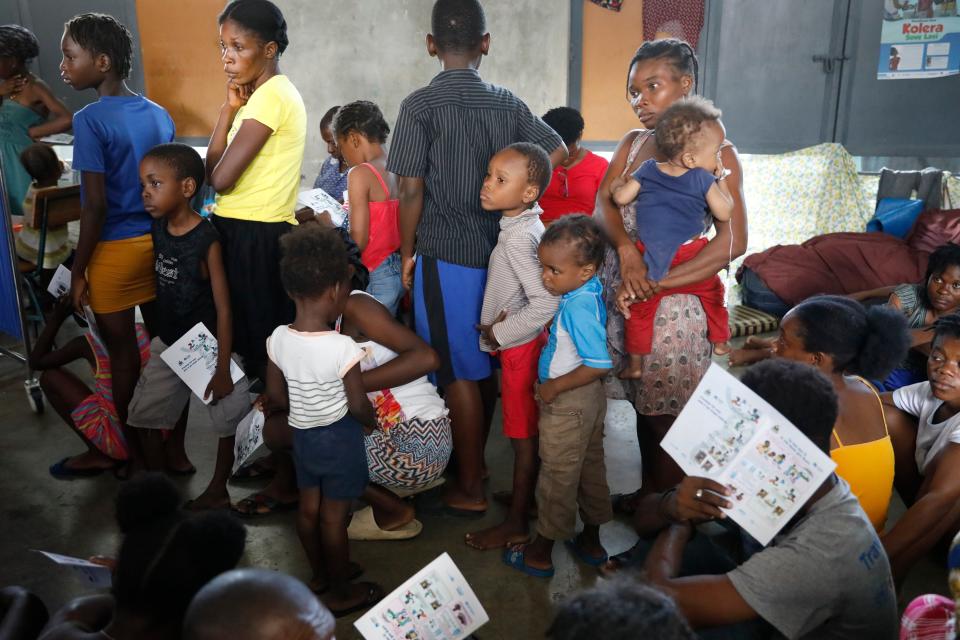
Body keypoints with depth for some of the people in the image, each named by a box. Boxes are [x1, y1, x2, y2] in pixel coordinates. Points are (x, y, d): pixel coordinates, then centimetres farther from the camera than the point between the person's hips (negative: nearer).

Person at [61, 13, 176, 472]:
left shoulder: (89, 120, -15)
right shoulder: (159, 115, 5)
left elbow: (95, 206, -17)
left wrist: (78, 270, -9)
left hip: (115, 250, -6)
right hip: (159, 242, 6)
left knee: (122, 354, 7)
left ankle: (137, 454, 19)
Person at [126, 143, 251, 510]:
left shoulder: (208, 240, -22)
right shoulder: (157, 226, -3)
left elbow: (223, 308, -20)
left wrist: (223, 369, -19)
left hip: (207, 346, -7)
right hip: (167, 342, 7)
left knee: (227, 421, 7)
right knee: (143, 415, 14)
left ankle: (218, 490, 29)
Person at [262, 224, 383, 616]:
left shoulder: (278, 340, -13)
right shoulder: (342, 348, -28)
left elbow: (276, 398, -3)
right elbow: (358, 406, -18)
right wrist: (373, 422, 3)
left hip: (302, 435, 5)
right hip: (339, 438, -5)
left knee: (308, 509, 22)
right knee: (334, 519, 10)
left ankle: (319, 574, 44)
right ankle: (341, 594, 29)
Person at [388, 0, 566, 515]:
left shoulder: (421, 105, -9)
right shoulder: (507, 103, 4)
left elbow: (411, 190, -12)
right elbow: (557, 152, 5)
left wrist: (407, 255, -1)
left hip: (445, 256, -5)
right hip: (497, 251, 5)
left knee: (459, 373, 4)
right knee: (487, 363, 18)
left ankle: (469, 487, 15)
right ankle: (475, 458, 34)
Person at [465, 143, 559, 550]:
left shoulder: (517, 237, -25)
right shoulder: (530, 223, 3)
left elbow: (546, 301, -31)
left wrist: (501, 333, -20)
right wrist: (505, 320, 8)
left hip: (519, 346, -9)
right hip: (528, 340, 9)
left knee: (522, 435, 4)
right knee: (528, 430, 22)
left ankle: (516, 523, 18)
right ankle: (526, 495, 39)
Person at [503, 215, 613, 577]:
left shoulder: (578, 307, -29)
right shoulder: (589, 292, -1)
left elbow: (599, 365, -32)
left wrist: (554, 387, -23)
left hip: (567, 404, -9)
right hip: (589, 400, 9)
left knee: (557, 477, 6)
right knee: (590, 468, 20)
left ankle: (540, 553, 24)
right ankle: (591, 542, 38)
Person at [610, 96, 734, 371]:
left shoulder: (647, 170, -2)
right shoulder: (703, 179, -10)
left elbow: (620, 197, 2)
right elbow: (724, 213, -7)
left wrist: (618, 183, 24)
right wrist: (721, 179, 5)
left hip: (650, 258, 2)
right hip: (691, 256, -1)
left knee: (641, 307, 13)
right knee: (712, 291, 25)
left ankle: (635, 364, 18)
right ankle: (720, 342, 39)